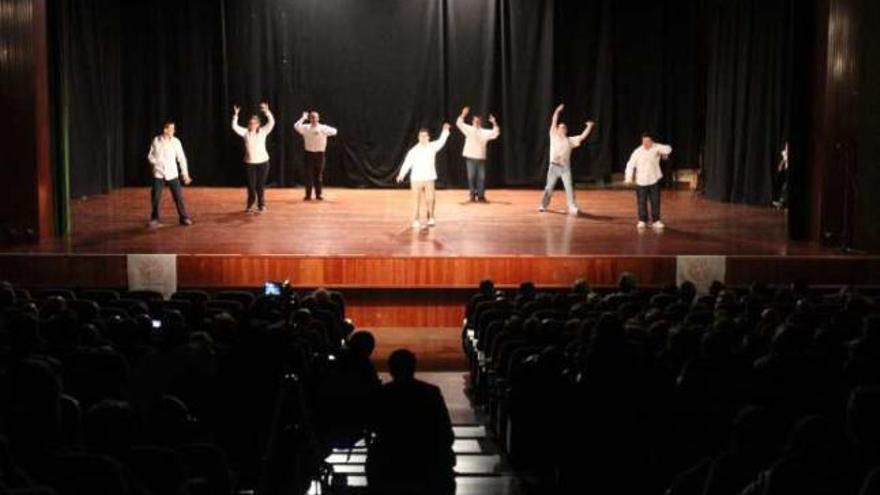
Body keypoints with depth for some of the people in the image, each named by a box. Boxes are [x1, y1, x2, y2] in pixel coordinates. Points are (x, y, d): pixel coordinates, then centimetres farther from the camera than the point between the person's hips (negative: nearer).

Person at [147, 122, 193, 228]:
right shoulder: (156, 141, -4)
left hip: (172, 174, 0)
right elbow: (150, 156, 6)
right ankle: (154, 219, 18)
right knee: (155, 198, 1)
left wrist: (185, 173, -2)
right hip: (158, 174, 0)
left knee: (179, 196, -3)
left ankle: (184, 218, 9)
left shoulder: (176, 142, -4)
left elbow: (181, 158, 0)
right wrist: (155, 162, -13)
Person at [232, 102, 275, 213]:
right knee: (251, 185, 2)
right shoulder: (245, 132, 1)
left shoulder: (263, 131, -2)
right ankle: (250, 205, 20)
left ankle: (261, 205, 20)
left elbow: (271, 122, -15)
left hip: (262, 162, -1)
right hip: (249, 163, 1)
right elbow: (234, 127, -10)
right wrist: (236, 114, -20)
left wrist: (267, 111, -28)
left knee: (260, 185, 5)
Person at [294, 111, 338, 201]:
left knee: (319, 175, 6)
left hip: (319, 153, 1)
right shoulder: (305, 128, -1)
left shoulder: (323, 127, -1)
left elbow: (334, 131, -14)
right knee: (309, 175, -1)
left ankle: (318, 194, 15)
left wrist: (322, 131, -29)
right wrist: (303, 118, -14)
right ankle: (308, 195, 6)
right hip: (309, 153, 0)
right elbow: (296, 127, -17)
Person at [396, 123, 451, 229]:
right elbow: (407, 162, -13)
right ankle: (416, 220, 9)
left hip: (429, 179, 2)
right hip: (416, 179, -2)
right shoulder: (414, 150, -7)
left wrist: (445, 131, -22)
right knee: (417, 201, 0)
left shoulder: (432, 147, 2)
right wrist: (401, 174, -24)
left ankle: (430, 218, 17)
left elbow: (441, 141, -9)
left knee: (430, 200, 0)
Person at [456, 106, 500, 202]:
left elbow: (496, 133, 0)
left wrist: (494, 123, -13)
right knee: (471, 177, 2)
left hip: (481, 158, 1)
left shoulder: (485, 132, 8)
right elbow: (459, 123, -6)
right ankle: (472, 195, 12)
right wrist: (463, 114, -20)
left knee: (481, 178, 0)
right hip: (470, 157, -1)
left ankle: (481, 196, 8)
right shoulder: (469, 130, 4)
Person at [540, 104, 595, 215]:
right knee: (549, 187, 5)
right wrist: (557, 111, -6)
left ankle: (572, 208, -1)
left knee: (569, 187, -5)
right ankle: (543, 206, 17)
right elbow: (553, 122, 0)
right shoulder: (554, 136, 5)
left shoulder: (570, 140, 10)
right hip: (554, 166, -1)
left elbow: (582, 137, 4)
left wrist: (589, 127, -3)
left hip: (565, 167, 1)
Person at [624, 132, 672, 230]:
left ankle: (655, 221, 11)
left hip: (654, 179, 1)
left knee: (655, 201, 2)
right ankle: (642, 221, 15)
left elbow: (668, 148, -14)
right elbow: (630, 165, -6)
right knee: (642, 202, 2)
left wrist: (664, 152, -37)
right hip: (641, 181, -1)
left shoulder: (656, 147, -4)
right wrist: (628, 178, -12)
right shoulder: (638, 152, -8)